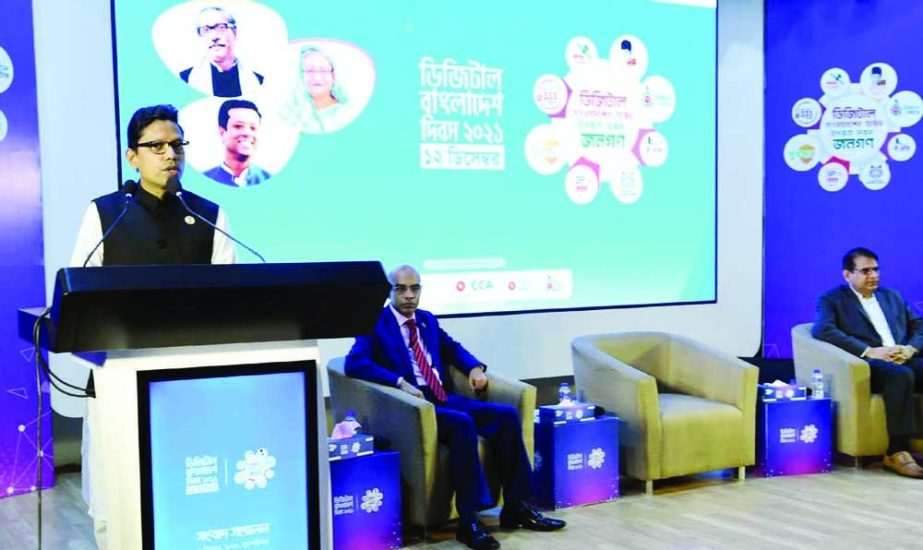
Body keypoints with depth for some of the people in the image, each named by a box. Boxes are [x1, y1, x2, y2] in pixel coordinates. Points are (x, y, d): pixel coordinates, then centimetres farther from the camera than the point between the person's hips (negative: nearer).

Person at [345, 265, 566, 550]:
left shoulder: (428, 320, 20)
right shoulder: (375, 323, -2)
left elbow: (452, 348, 32)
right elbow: (354, 363, -17)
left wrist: (475, 367, 9)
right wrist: (400, 382, -27)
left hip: (444, 398, 7)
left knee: (507, 415, -13)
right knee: (462, 423, -35)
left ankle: (515, 507, -5)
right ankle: (468, 521, -29)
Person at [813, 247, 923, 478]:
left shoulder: (893, 297, 27)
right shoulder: (831, 299, 8)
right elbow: (823, 330, -11)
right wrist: (869, 351, -19)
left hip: (903, 360, 5)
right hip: (868, 365, -5)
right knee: (901, 375, -36)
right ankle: (897, 452, -33)